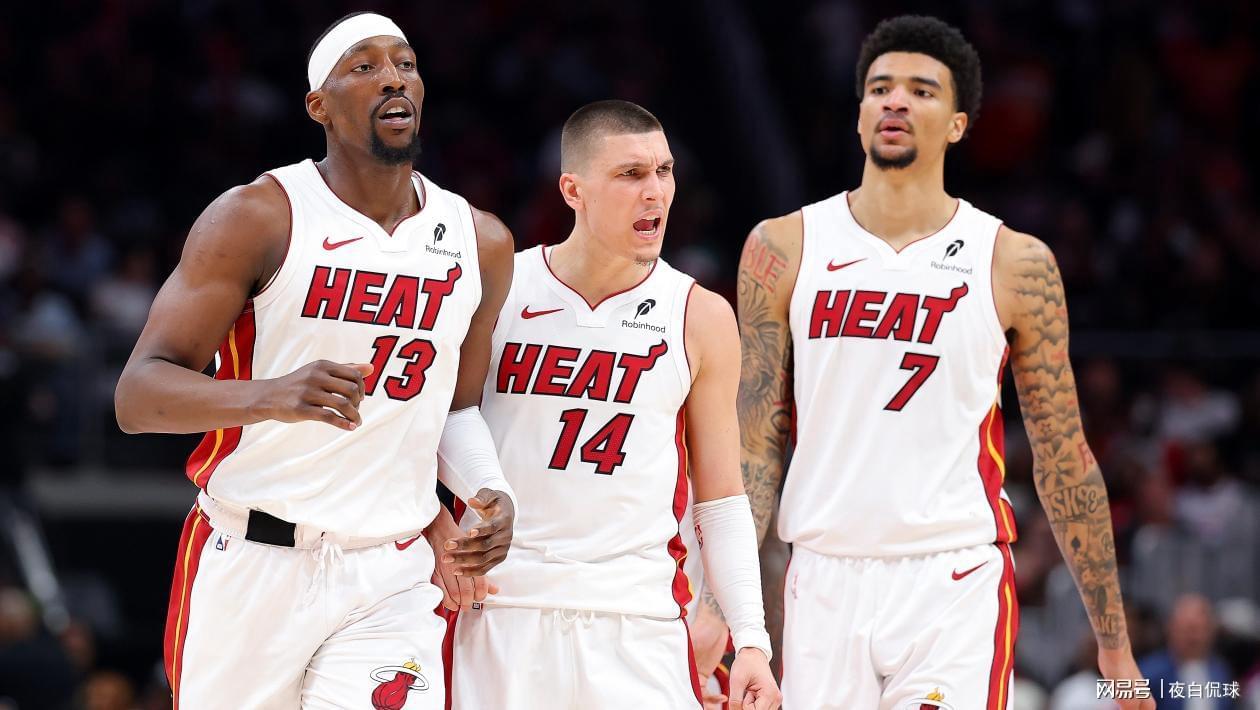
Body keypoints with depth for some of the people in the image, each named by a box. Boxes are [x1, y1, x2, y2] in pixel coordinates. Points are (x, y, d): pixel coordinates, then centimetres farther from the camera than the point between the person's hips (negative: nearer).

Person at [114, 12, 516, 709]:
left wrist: (488, 489, 0)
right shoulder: (257, 219, -7)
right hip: (248, 566, -3)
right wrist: (271, 395, -31)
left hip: (389, 583, 3)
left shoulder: (479, 243, 8)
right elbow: (137, 396, -13)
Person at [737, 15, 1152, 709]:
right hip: (825, 582, 2)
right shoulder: (784, 249, 6)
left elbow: (1064, 460, 6)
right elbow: (753, 443, 5)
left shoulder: (1015, 265, 3)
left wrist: (1114, 643, 6)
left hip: (955, 586, -2)